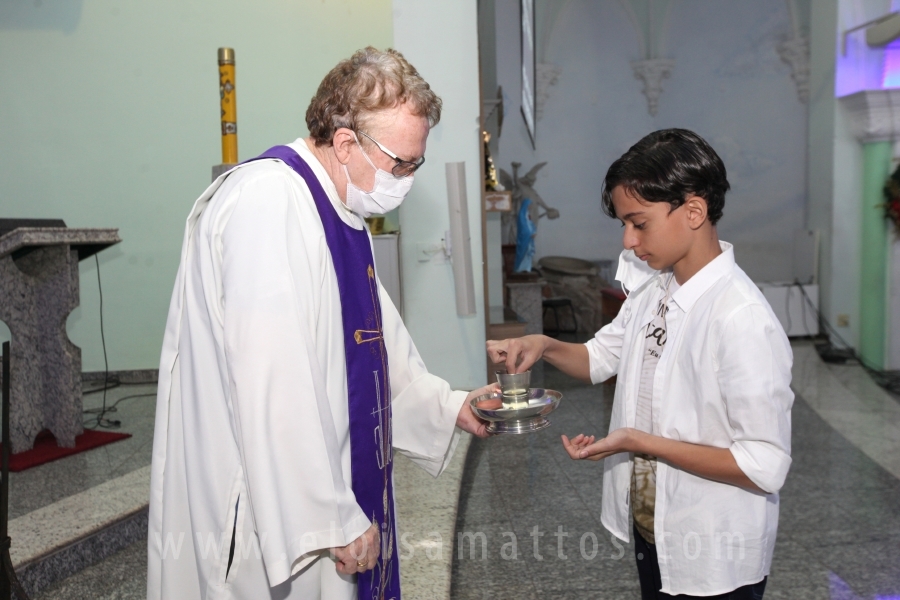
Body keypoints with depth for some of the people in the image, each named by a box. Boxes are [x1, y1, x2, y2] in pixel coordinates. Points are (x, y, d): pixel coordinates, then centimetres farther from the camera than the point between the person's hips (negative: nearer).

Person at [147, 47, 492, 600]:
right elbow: (275, 388, -27)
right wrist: (334, 521, -21)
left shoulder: (342, 216, 11)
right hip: (269, 519, -9)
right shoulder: (268, 206, -22)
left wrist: (448, 407, 12)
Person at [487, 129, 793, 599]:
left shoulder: (743, 319, -27)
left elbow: (765, 467, -24)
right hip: (648, 528, 7)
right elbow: (601, 358, 12)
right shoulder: (652, 288, -3)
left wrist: (639, 442, -24)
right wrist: (544, 346, -7)